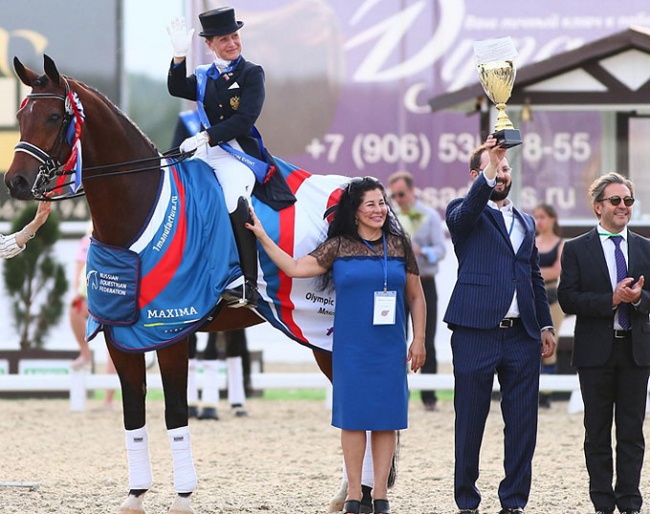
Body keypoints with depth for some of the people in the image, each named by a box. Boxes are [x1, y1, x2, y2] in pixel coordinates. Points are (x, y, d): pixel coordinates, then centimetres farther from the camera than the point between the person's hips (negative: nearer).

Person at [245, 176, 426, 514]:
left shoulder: (399, 245, 5)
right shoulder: (338, 247, 2)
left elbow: (416, 298, 10)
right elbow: (294, 268, -1)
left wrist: (419, 340, 4)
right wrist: (262, 237, -4)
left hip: (390, 346, 1)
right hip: (351, 347, -1)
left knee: (386, 418, 2)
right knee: (353, 416, 0)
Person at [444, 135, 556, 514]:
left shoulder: (526, 222, 19)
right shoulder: (464, 214, 3)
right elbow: (465, 213, -23)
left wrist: (546, 326, 15)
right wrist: (488, 177, -38)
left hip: (521, 337, 5)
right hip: (476, 333, -5)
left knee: (523, 424, 3)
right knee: (470, 422, 3)